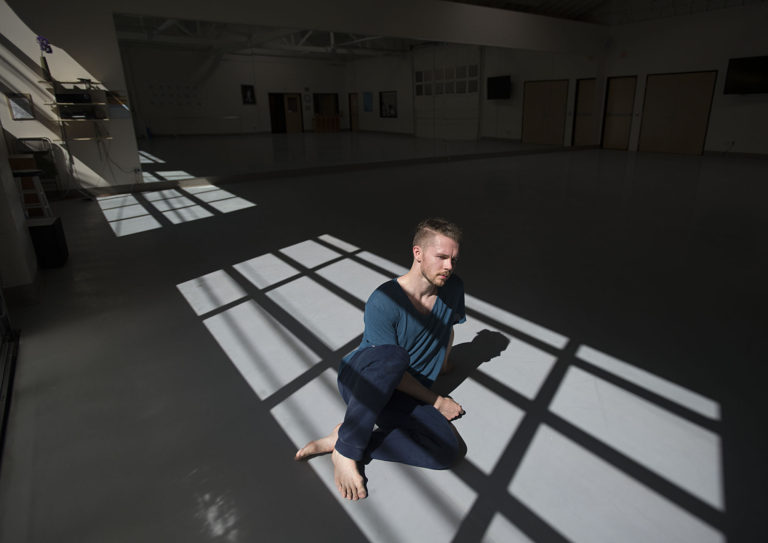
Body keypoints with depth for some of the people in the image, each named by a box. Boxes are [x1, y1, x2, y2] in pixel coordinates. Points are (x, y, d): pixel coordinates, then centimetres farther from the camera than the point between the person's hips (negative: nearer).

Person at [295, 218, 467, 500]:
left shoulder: (453, 289, -3)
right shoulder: (383, 302, -21)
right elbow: (392, 365, -18)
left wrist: (442, 364, 32)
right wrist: (436, 401, -9)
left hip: (402, 397, 6)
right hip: (359, 379, -5)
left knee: (451, 450, -21)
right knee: (393, 356, -41)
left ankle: (340, 440, -11)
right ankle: (347, 447, -22)